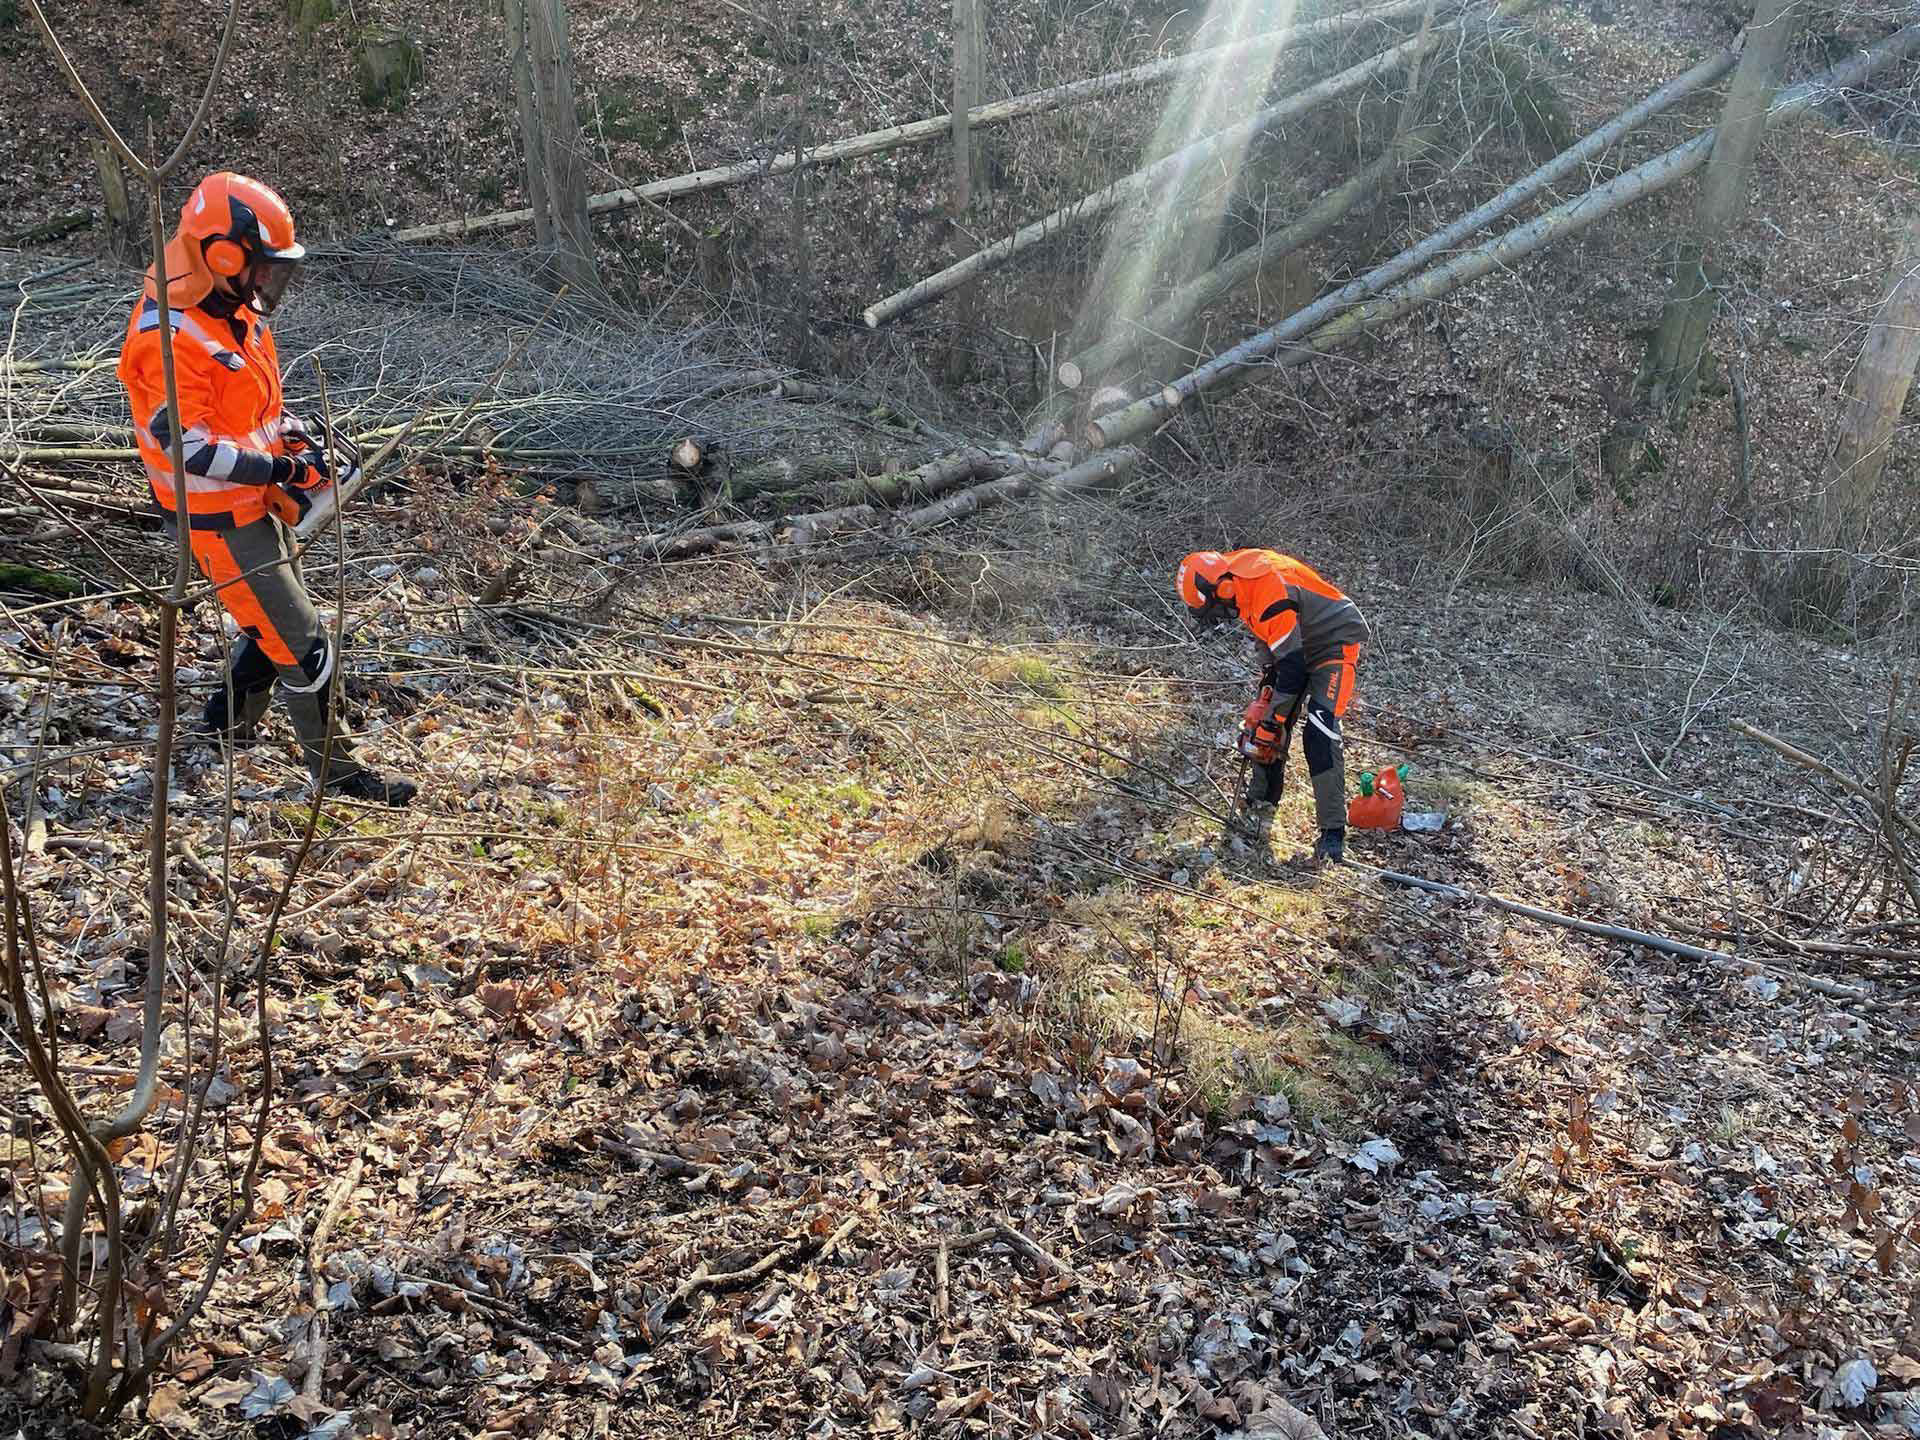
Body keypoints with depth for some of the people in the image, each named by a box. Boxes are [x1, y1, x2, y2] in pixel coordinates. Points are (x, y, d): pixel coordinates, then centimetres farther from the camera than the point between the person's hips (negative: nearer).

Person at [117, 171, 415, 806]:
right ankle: (336, 769, 9)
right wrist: (279, 469, -25)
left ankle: (232, 719, 45)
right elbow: (188, 446, -28)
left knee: (274, 618, 25)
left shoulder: (232, 310, 4)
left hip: (256, 499, 10)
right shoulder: (169, 338, -26)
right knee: (302, 643, -4)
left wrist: (293, 435, 2)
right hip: (218, 515, -10)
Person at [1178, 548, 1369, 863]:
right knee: (1268, 728, 4)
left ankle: (1333, 833, -19)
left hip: (1334, 643, -9)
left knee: (1318, 735, -21)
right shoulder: (1234, 574, -7)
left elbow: (1292, 669, -32)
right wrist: (1266, 686, 6)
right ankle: (1260, 809, 16)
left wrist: (1271, 720, -24)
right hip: (1294, 644, 9)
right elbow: (1268, 634, 10)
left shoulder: (1271, 594, -36)